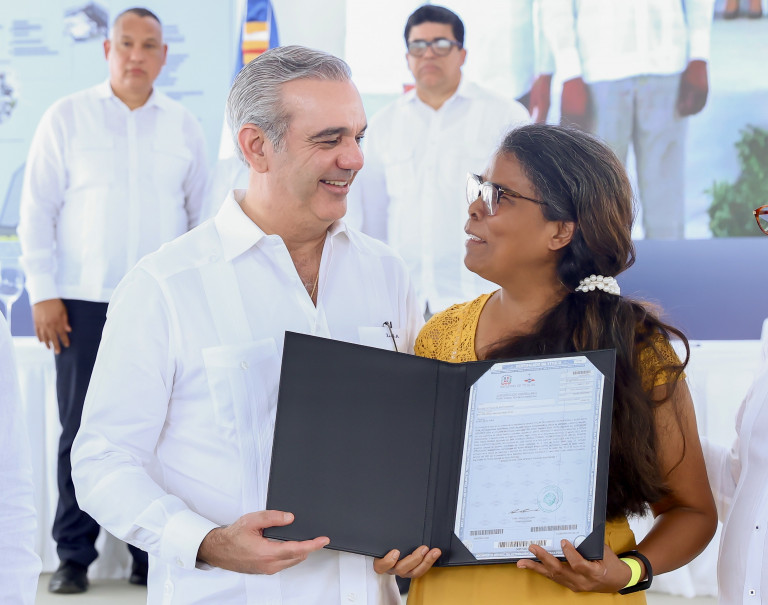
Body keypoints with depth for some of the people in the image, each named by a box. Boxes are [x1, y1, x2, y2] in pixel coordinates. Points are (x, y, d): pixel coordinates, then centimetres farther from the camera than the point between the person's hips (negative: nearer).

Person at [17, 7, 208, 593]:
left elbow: (204, 210, 15)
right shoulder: (68, 117, 3)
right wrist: (43, 292, -3)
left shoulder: (184, 126, 9)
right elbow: (38, 209, 3)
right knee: (83, 431, 0)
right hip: (85, 303, -1)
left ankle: (151, 552, 12)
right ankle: (74, 555, 10)